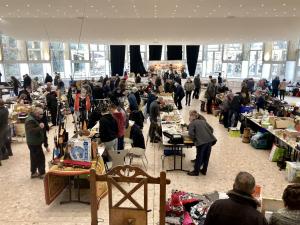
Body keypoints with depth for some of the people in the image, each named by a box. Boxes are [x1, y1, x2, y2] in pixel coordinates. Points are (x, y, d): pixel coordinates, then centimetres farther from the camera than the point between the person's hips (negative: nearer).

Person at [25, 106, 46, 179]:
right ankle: (42, 173, 4)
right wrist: (40, 127, -42)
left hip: (35, 142, 11)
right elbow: (31, 131, -35)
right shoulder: (30, 120, -21)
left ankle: (33, 173, 28)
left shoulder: (34, 119, 13)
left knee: (34, 158, 18)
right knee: (41, 157, -5)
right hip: (34, 143, -11)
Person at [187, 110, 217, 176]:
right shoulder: (203, 121, 22)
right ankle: (204, 170, 31)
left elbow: (191, 134, -9)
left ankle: (196, 171, 21)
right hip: (210, 140, 6)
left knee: (199, 157, 7)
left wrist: (194, 138, 9)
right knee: (206, 156, 17)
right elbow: (211, 129, 19)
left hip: (202, 141, -6)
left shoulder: (191, 124, 5)